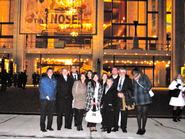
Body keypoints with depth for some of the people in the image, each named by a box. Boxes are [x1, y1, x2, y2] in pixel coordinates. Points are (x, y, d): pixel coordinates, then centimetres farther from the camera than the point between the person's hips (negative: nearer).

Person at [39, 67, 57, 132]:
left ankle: (49, 126, 19)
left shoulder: (54, 80, 12)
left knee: (50, 113, 9)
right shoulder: (43, 79, 0)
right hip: (44, 99, -4)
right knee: (43, 113, -2)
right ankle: (42, 127, 4)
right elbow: (40, 89, -4)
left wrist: (54, 96, 3)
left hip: (52, 99, 4)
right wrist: (45, 96, -12)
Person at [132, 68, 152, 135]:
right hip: (137, 100, 3)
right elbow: (133, 88, 14)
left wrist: (145, 90, -20)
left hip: (145, 99, -3)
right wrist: (133, 98, 5)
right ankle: (139, 128, 14)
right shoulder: (134, 80, 11)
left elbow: (149, 85, -6)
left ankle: (143, 128, 14)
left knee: (144, 114, 3)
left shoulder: (144, 77, -1)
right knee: (138, 114, 4)